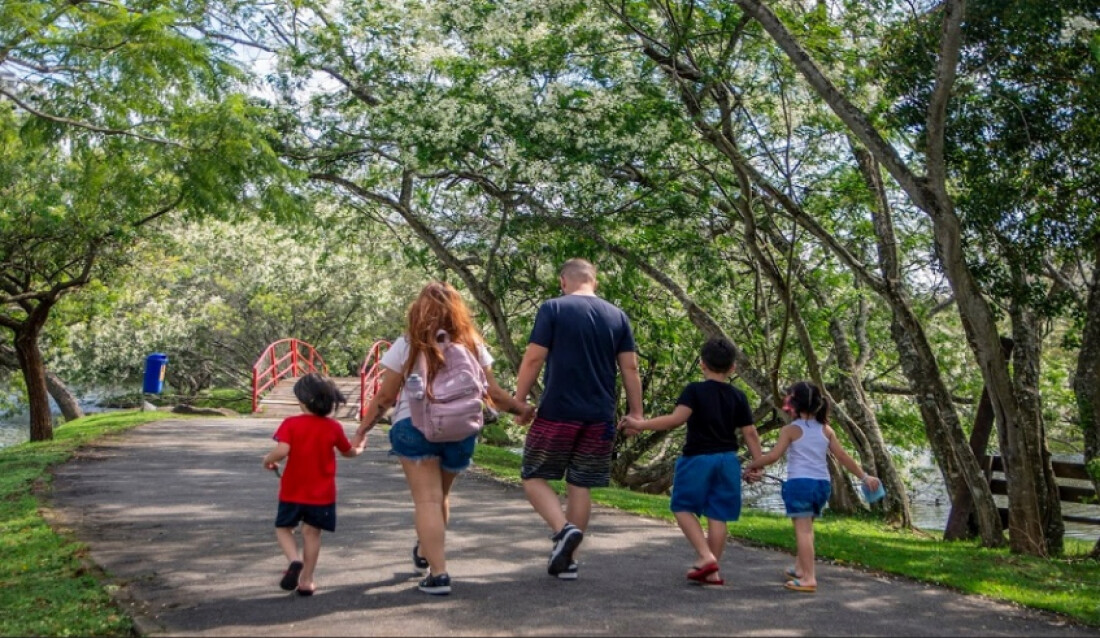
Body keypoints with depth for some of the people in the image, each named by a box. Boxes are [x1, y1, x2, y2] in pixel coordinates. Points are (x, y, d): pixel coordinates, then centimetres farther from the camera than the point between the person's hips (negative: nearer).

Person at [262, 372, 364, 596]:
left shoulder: (291, 424, -10)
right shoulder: (333, 427, -1)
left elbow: (282, 451, -23)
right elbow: (347, 451, 13)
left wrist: (268, 459, -2)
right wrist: (358, 449, 36)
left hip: (292, 491, -1)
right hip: (322, 493, 2)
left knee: (283, 527, 15)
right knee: (312, 532, 9)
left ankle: (295, 560, -11)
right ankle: (306, 581, 11)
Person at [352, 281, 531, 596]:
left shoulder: (407, 345, -5)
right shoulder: (472, 344, 0)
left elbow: (385, 396, -4)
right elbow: (492, 392, 0)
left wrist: (362, 429, 8)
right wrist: (522, 408, 15)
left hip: (414, 427, -3)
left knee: (427, 499, 0)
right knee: (441, 496, 21)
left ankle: (437, 572, -7)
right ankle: (425, 553, 41)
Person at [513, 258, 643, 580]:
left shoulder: (553, 309, -4)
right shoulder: (617, 316, 8)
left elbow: (533, 359, -9)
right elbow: (630, 367, 6)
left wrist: (519, 402, -1)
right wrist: (636, 412, 11)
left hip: (557, 413, -4)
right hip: (600, 418, 4)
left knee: (534, 477, 10)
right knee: (580, 486, 12)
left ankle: (563, 529, -12)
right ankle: (568, 560, 16)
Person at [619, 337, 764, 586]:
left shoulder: (695, 390, -8)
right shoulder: (738, 397, 5)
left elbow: (677, 418, -21)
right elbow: (750, 433, 4)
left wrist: (641, 424, -20)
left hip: (697, 458, -4)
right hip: (728, 460, 4)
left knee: (683, 507, 9)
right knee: (718, 515, 8)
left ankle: (705, 555, -5)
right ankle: (712, 570, 14)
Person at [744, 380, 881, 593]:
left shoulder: (791, 429, -4)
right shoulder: (826, 430, 10)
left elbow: (773, 456, -10)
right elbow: (843, 457, 10)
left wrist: (752, 465, 3)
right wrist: (865, 476, 16)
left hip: (799, 483, -6)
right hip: (822, 484, 6)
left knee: (803, 529, -6)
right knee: (806, 528, 21)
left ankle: (808, 578, -11)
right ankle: (800, 568, 30)